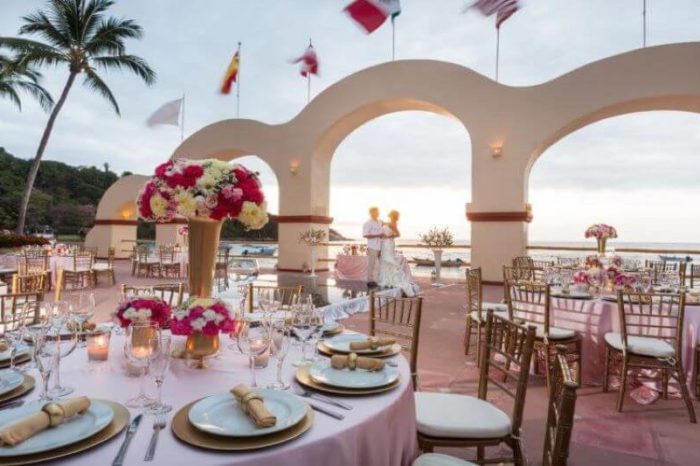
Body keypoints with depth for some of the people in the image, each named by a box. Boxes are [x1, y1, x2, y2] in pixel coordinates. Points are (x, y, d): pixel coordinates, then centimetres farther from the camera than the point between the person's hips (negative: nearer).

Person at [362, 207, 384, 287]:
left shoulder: (380, 223, 14)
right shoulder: (367, 223, -7)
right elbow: (365, 235, -14)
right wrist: (377, 235, -18)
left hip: (381, 247, 7)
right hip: (372, 247, -7)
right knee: (371, 264, 0)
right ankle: (370, 281, 8)